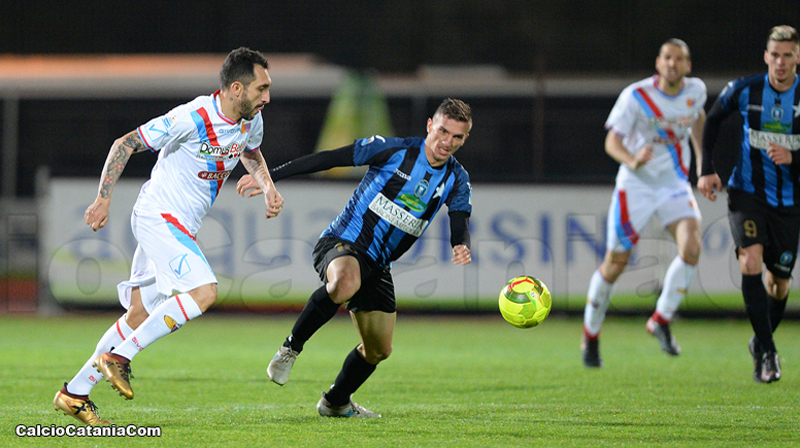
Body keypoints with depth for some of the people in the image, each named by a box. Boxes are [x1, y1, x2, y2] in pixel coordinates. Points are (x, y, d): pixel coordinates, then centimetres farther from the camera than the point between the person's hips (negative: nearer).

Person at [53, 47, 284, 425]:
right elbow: (126, 144, -13)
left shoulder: (251, 120, 3)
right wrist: (103, 200, -15)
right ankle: (119, 356, -16)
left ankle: (74, 393, 17)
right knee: (204, 291, -24)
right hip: (157, 219, -9)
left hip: (180, 228, 9)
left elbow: (251, 153, 28)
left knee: (141, 315, 9)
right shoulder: (192, 118, -22)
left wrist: (268, 187, 9)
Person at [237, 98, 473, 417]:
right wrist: (269, 177, -13)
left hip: (378, 266, 6)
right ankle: (290, 349, -24)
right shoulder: (393, 150, -13)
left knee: (379, 349, 11)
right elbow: (328, 159, -10)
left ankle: (335, 403, 38)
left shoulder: (456, 180, 2)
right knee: (346, 282, -41)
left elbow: (460, 226, -7)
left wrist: (461, 247, -34)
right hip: (341, 244, -6)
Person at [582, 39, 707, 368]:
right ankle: (590, 336, 21)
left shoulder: (696, 90, -1)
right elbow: (612, 141, -15)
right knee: (615, 264, 1)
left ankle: (661, 321, -4)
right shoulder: (636, 95, -15)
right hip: (636, 186, -3)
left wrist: (700, 157, 19)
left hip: (676, 186, 3)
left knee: (691, 247, -22)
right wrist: (632, 160, -36)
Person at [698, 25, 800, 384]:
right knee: (751, 261, -23)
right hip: (747, 193, -1)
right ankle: (768, 352, -19)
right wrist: (707, 169, 7)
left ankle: (760, 344, 34)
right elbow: (713, 121, 13)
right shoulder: (744, 91, -7)